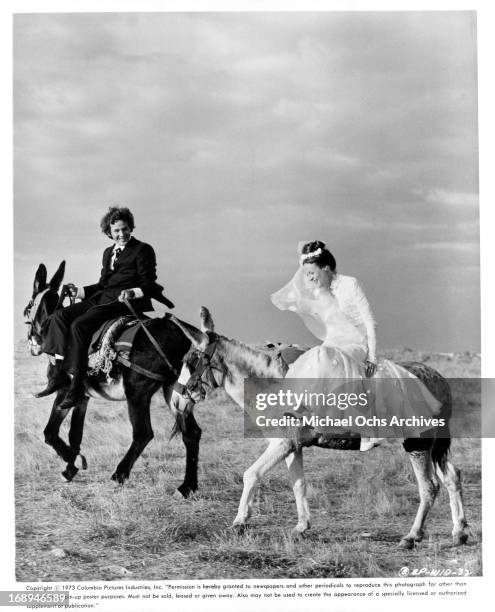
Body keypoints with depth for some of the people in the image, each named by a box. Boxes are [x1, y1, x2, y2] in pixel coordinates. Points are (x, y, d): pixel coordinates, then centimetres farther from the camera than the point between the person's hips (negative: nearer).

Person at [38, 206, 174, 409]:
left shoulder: (143, 250, 1)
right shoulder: (108, 252, 24)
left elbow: (148, 285, -4)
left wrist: (132, 293, -23)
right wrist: (79, 291, 12)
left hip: (125, 301, -8)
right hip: (102, 299, 8)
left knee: (79, 325, -28)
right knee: (59, 316, -11)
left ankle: (77, 384, -26)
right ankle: (58, 373, -17)